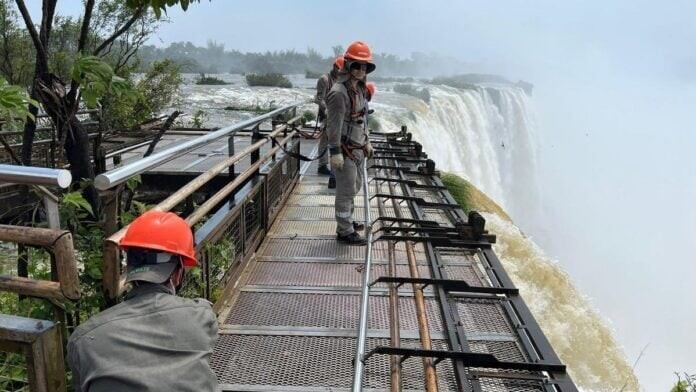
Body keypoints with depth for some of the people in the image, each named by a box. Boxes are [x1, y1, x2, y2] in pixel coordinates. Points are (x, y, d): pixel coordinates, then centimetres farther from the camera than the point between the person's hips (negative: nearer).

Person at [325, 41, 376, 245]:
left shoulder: (359, 89, 11)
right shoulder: (339, 92, -19)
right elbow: (334, 125, -22)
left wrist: (366, 142, 21)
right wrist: (335, 153, -23)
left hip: (357, 148, 10)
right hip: (345, 150, -10)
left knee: (355, 186, 21)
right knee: (346, 190, -2)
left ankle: (346, 220, 37)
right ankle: (345, 231, 8)